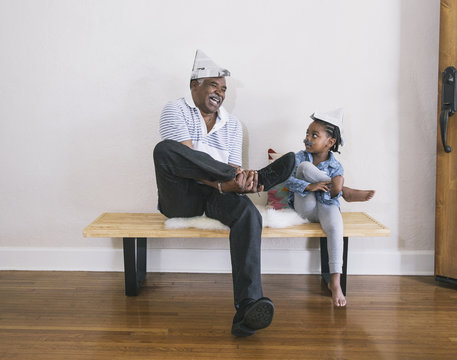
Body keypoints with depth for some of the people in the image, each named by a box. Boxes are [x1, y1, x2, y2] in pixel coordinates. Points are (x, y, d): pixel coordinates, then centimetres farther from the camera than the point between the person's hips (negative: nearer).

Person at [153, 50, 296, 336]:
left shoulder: (233, 124, 14)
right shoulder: (175, 111, -1)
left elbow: (233, 167, 5)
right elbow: (183, 159, -16)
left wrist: (239, 181, -22)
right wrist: (222, 182, -30)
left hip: (217, 194, 3)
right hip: (181, 196, -3)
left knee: (249, 215, -30)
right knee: (164, 149, -33)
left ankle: (248, 309, -41)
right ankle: (257, 177, -26)